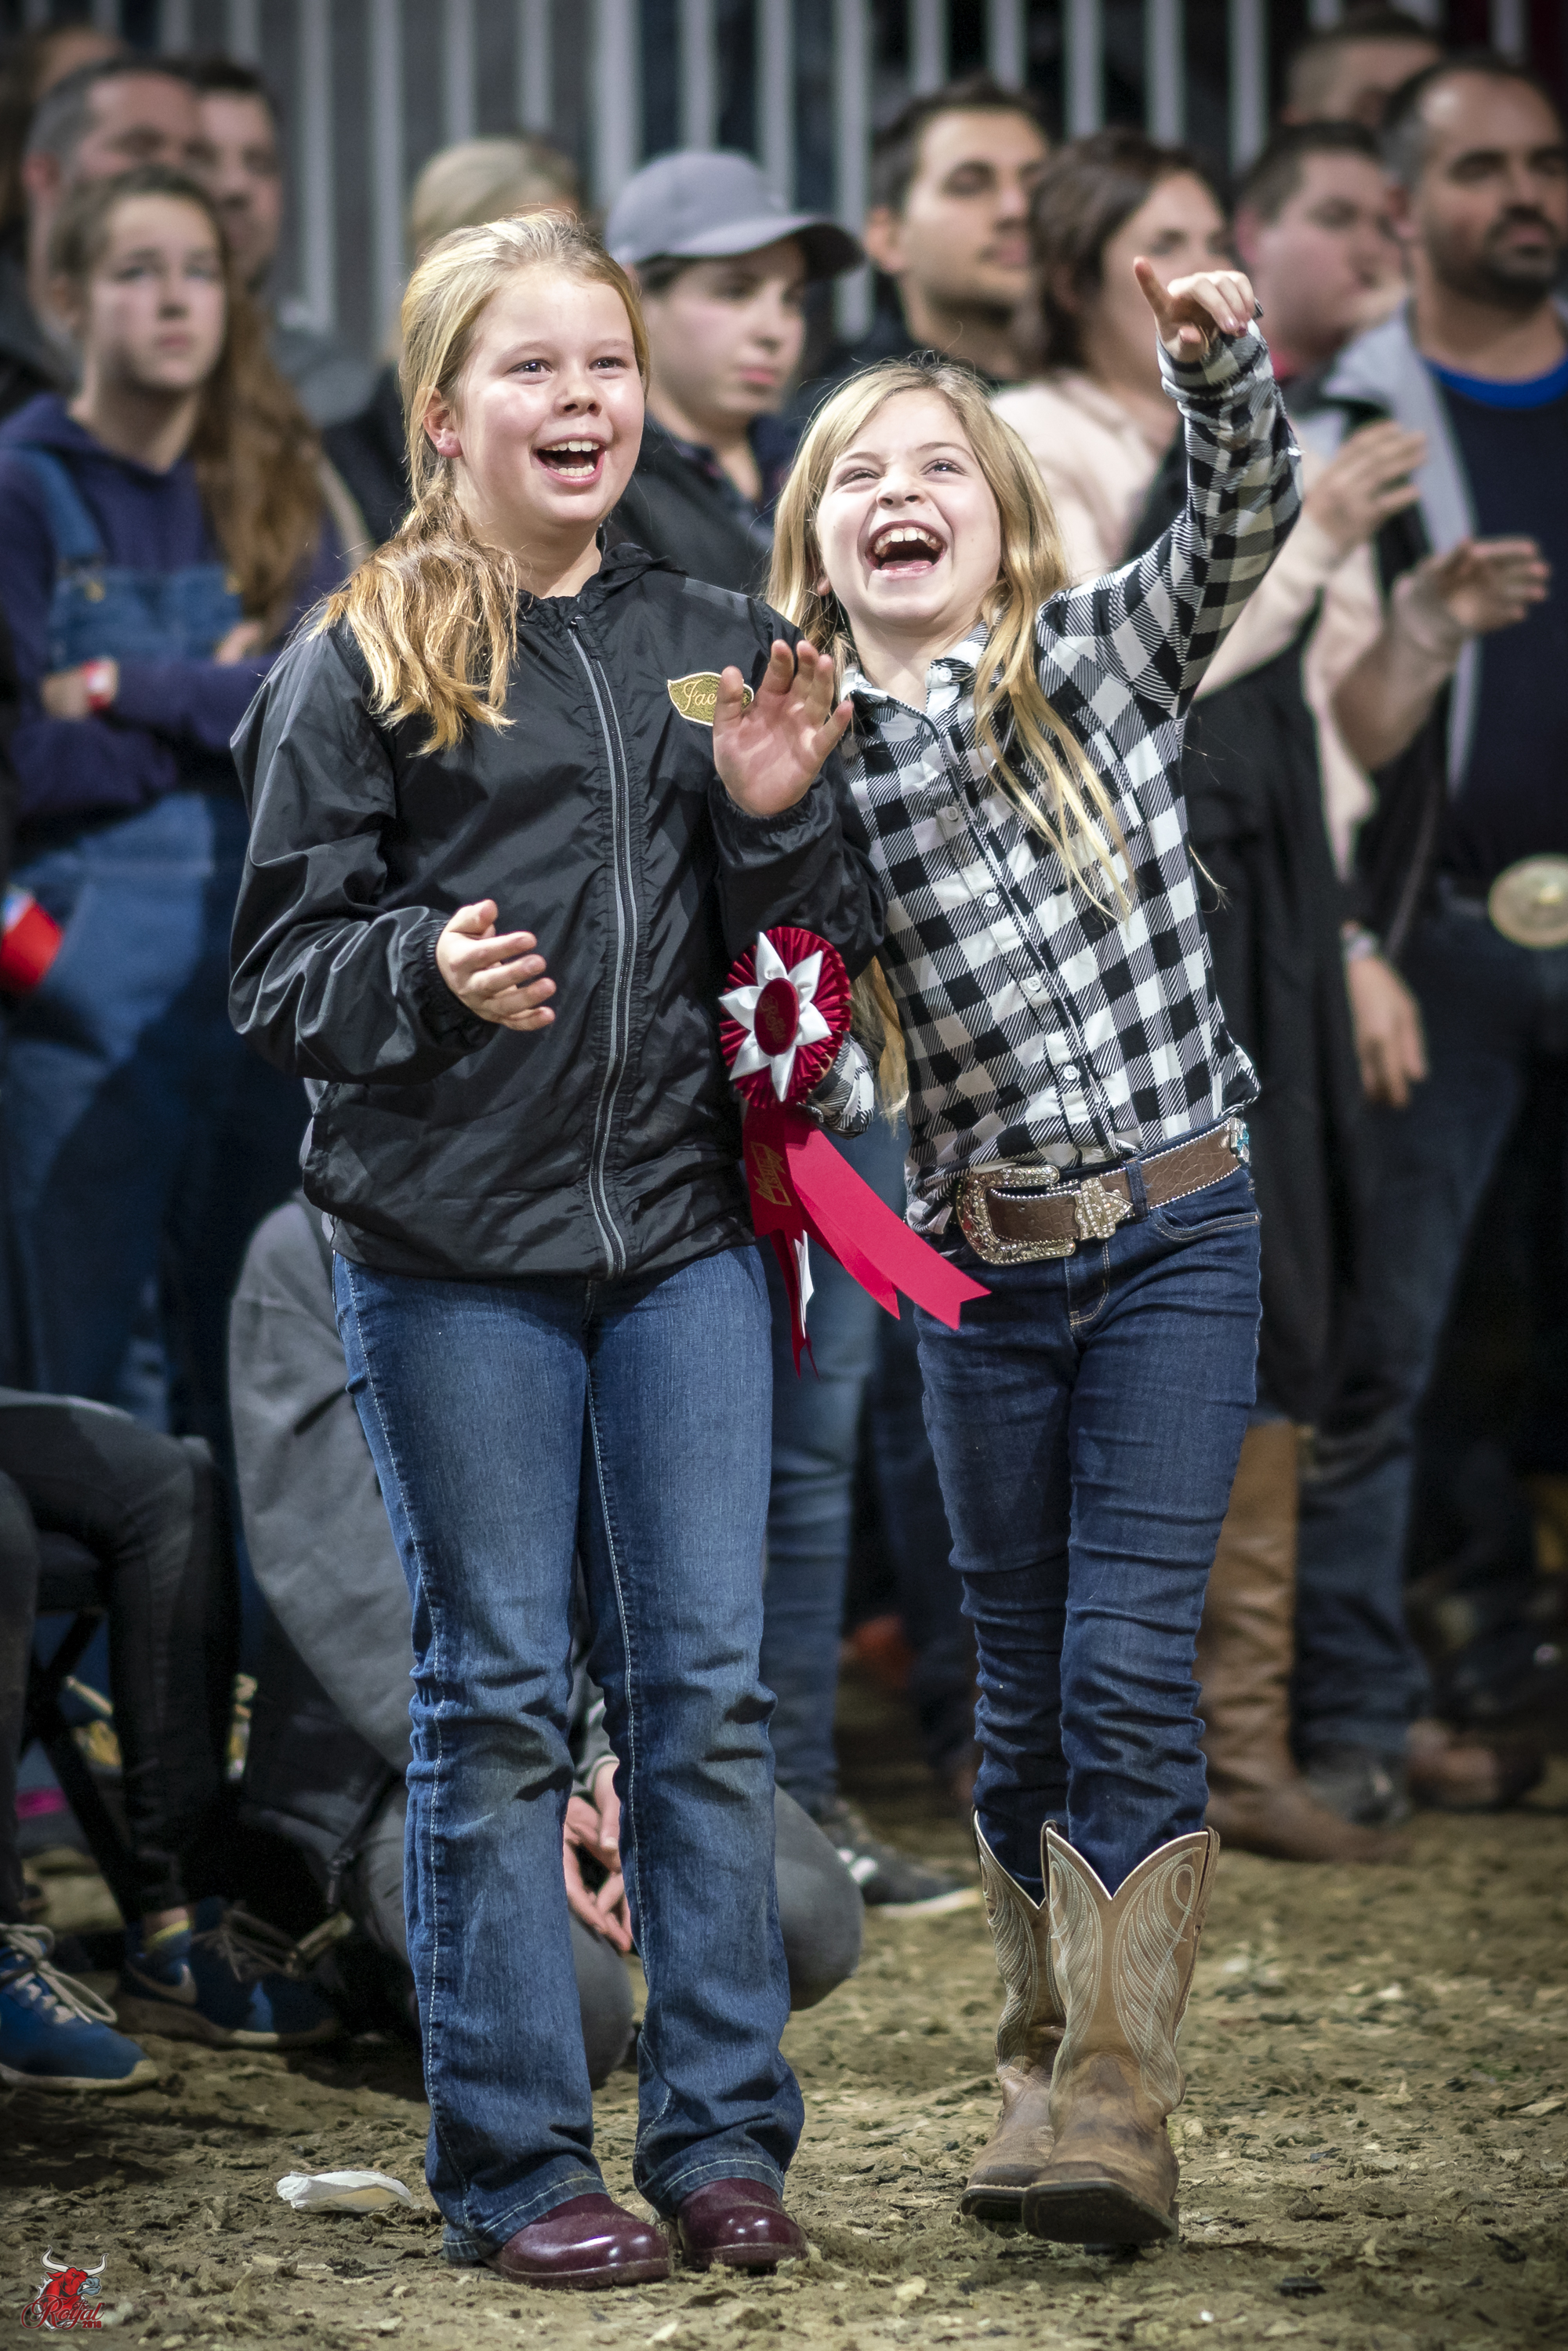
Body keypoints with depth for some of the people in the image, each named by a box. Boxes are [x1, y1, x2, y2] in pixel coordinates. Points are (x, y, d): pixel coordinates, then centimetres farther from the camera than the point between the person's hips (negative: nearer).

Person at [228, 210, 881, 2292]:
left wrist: (780, 817, -6)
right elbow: (281, 977, -2)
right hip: (450, 1244, -3)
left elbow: (816, 966, 13)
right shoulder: (358, 668, -2)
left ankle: (723, 2138, 14)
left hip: (681, 1224, 3)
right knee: (495, 1698, 3)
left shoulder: (713, 645, 10)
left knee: (706, 1686, 5)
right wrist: (425, 975, -21)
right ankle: (515, 2166, 10)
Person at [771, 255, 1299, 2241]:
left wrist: (1220, 364, -31)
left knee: (1129, 1671, -11)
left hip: (1175, 1237, -2)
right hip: (978, 1260, 2)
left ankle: (1113, 2121, -11)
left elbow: (1244, 520, -14)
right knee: (1023, 1690, 9)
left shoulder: (1107, 656, 2)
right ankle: (1048, 2069, 23)